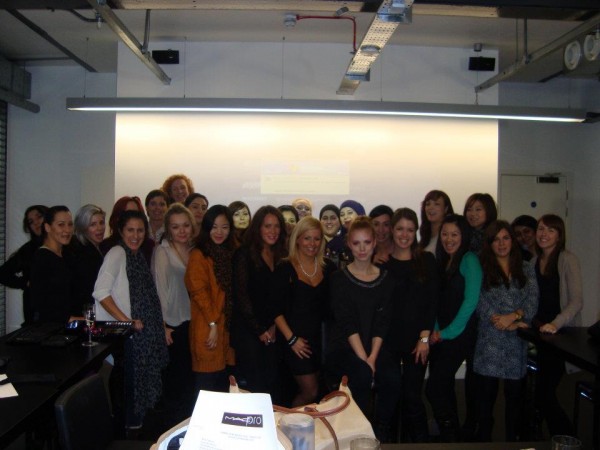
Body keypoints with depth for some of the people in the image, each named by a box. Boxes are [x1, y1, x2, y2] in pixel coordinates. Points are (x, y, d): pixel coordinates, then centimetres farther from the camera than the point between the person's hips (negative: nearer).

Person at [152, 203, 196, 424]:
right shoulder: (162, 251, -5)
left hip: (192, 323, 5)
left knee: (190, 379, 10)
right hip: (173, 325, -5)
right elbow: (160, 288, -8)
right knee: (174, 381, 3)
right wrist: (162, 326, -11)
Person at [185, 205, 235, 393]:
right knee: (207, 386, -2)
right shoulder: (198, 255, -7)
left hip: (225, 328, 7)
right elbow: (198, 292, -14)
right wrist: (212, 324, -15)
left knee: (222, 386, 11)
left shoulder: (228, 254, 14)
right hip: (207, 329, -7)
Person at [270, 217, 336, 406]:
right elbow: (276, 308, -7)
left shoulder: (328, 268, 6)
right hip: (296, 339, -4)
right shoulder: (285, 268, -5)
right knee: (311, 392, -4)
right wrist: (291, 339, -11)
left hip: (321, 338, 4)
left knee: (310, 391, 9)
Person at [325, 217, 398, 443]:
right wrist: (363, 358, -18)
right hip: (343, 347, -3)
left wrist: (373, 357, -12)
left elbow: (382, 321, 1)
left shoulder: (385, 278, 7)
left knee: (393, 379, -25)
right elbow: (346, 322, -10)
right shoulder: (340, 278, -3)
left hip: (374, 347, 3)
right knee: (362, 375, -32)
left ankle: (381, 433, 0)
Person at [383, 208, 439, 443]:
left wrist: (425, 338, -5)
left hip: (417, 339, 0)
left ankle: (420, 440, 15)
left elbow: (432, 301, 1)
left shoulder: (427, 260, 4)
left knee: (412, 396, -1)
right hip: (388, 339, 0)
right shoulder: (382, 261, 3)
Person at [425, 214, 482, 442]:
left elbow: (470, 301, -16)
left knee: (434, 389, -8)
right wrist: (435, 330, -1)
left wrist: (448, 332, -11)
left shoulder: (469, 260, -10)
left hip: (458, 336, -7)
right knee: (444, 389, 13)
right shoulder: (441, 261, 13)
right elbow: (437, 301, 12)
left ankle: (450, 437, 7)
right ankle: (451, 434, 27)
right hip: (440, 336, 7)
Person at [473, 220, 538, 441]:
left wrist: (513, 316, -17)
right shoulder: (481, 268, 4)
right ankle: (484, 441, 14)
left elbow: (532, 303, 2)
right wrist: (510, 325, -13)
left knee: (514, 396, 9)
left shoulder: (526, 269, 12)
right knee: (486, 396, 2)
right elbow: (480, 304, -6)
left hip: (516, 344, 2)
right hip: (490, 342, -2)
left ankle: (511, 441, 22)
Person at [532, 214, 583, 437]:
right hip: (542, 332, 6)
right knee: (544, 393, 13)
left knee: (543, 394, -9)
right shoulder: (534, 261, 9)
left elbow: (576, 301, -16)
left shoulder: (567, 260, -10)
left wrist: (556, 324, -28)